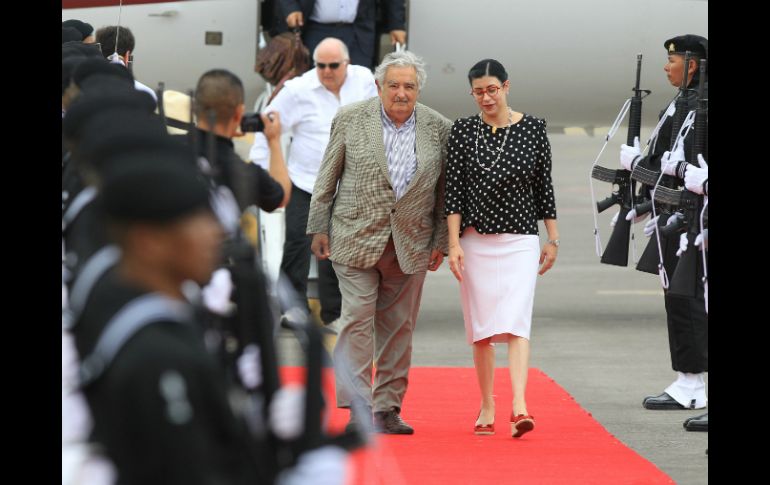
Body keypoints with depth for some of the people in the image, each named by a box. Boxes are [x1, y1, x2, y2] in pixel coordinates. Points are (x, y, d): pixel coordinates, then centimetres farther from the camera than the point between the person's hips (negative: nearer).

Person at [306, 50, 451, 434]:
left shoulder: (439, 128, 1)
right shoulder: (350, 120, -2)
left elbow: (444, 190, 8)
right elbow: (327, 178, 3)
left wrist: (440, 241, 6)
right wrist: (319, 228, 2)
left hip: (410, 245, 2)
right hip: (356, 239, -2)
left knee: (398, 327, 7)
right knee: (358, 320, -7)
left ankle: (387, 409, 15)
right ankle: (358, 409, -5)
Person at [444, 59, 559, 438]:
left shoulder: (533, 129, 1)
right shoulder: (462, 131, 1)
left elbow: (544, 187, 7)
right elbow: (453, 191, 0)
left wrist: (552, 240, 7)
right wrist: (454, 244, -6)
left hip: (520, 241, -1)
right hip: (475, 241, 1)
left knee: (516, 323, -14)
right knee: (481, 328, 6)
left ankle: (519, 406, -24)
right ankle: (486, 407, 17)